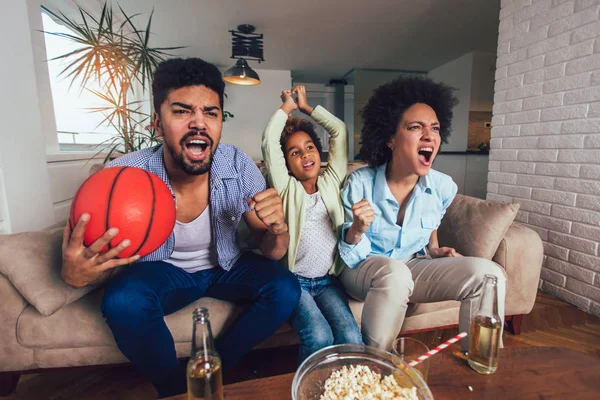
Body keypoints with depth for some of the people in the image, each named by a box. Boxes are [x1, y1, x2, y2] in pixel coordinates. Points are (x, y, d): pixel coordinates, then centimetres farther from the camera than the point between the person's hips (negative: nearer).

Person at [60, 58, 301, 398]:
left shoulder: (239, 166, -22)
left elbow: (271, 252, -14)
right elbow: (101, 257, -10)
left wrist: (278, 229, -39)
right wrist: (75, 274, -35)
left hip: (227, 265, 2)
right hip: (164, 270, 0)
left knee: (285, 288, -20)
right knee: (123, 300, -30)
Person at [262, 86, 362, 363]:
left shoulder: (331, 182, 11)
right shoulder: (287, 189, 3)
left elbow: (340, 131, 9)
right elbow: (269, 141, -6)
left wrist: (305, 106, 17)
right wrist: (287, 105, 10)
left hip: (327, 280, 3)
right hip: (294, 279, -2)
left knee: (351, 336, -21)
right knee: (319, 336, -25)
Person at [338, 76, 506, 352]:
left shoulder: (442, 187, -9)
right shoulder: (359, 184, -20)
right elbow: (350, 257, -14)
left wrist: (435, 251, -1)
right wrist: (357, 230, -34)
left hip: (413, 266, 4)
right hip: (364, 268, -3)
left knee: (488, 273, -15)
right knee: (395, 273, -37)